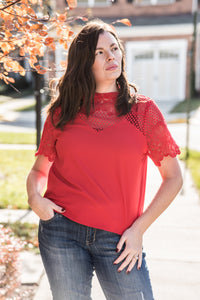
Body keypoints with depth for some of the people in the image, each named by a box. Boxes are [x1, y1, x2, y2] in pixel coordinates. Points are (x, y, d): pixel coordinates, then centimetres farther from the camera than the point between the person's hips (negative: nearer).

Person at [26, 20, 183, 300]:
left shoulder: (143, 109, 1)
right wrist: (35, 198, -7)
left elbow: (173, 177, 3)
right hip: (62, 231, 1)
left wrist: (138, 228, -3)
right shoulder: (63, 111, 5)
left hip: (117, 239, -1)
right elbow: (39, 169, 14)